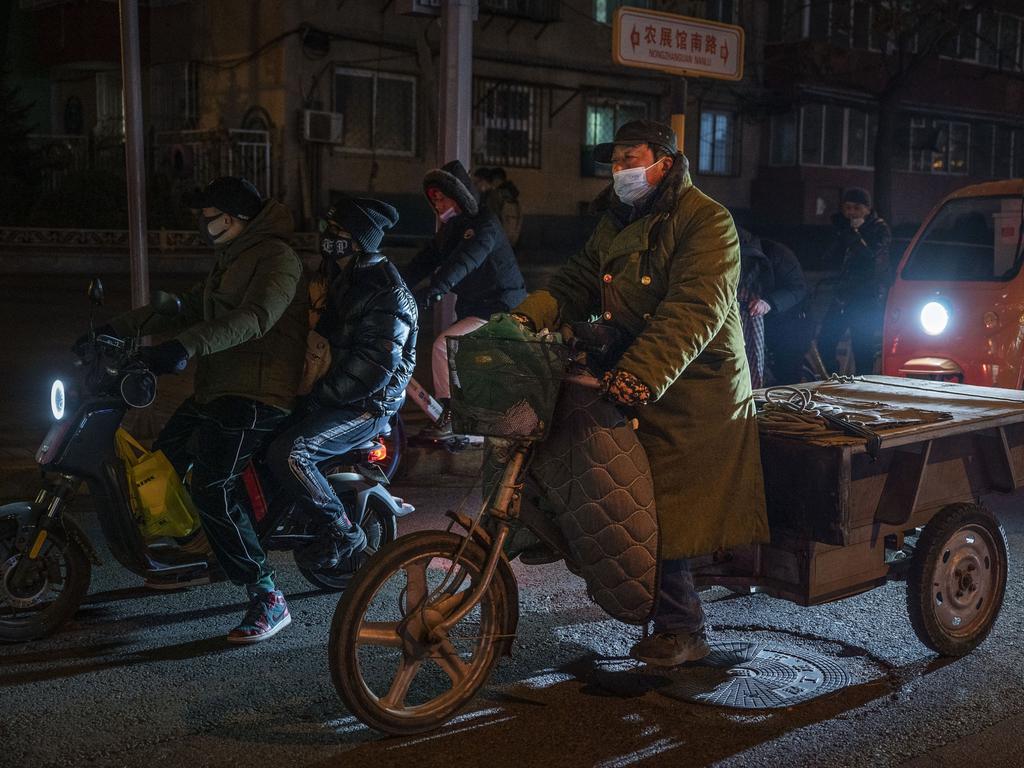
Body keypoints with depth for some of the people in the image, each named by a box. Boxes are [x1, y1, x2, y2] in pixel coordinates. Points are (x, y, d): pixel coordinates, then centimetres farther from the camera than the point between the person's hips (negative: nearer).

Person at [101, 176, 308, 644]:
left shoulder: (276, 258, -12)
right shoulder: (229, 261, 22)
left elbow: (255, 317, -29)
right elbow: (187, 311, 26)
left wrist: (185, 346, -40)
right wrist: (119, 327, 17)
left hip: (258, 394, -10)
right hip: (218, 390, 10)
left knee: (214, 490, -22)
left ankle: (268, 601, -17)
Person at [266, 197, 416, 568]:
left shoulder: (387, 294, -20)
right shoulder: (340, 276, 10)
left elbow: (374, 369, -27)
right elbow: (323, 329, 24)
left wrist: (319, 395, -22)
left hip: (365, 406, -10)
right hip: (332, 390, 10)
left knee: (288, 454, -24)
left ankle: (345, 534, -9)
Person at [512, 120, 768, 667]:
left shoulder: (704, 220, -10)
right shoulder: (616, 224, 17)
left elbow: (694, 312, -22)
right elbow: (576, 284, 11)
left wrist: (641, 375, -33)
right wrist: (525, 318, -8)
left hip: (693, 391, -7)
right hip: (630, 384, 7)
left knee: (664, 512, -6)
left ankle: (681, 631, 11)